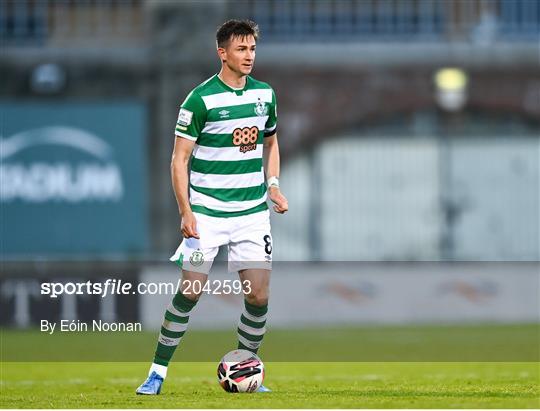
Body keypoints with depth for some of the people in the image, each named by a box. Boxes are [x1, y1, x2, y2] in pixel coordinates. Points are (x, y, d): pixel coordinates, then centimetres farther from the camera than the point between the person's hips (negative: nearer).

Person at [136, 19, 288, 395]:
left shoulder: (265, 94, 7)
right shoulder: (200, 99, -9)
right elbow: (179, 159, -7)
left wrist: (273, 186, 7)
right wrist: (186, 212, -14)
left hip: (253, 212, 4)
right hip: (207, 212, -4)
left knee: (259, 297, -2)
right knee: (189, 292, -8)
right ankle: (158, 372, 4)